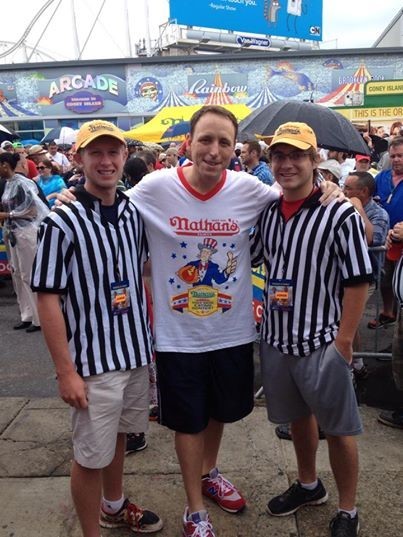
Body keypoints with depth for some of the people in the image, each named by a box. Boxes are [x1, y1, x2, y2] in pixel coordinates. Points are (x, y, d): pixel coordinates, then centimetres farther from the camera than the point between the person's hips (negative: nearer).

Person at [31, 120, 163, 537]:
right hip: (93, 361, -6)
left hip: (135, 352, 6)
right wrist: (66, 372, -15)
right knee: (91, 454, 9)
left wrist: (148, 336, 12)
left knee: (119, 435, 24)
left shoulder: (133, 212, 3)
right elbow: (48, 299, -14)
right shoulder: (62, 221, -16)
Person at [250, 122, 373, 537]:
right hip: (275, 338, 6)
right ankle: (308, 485, 46)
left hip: (322, 342, -5)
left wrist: (343, 341, -14)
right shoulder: (267, 213, 3)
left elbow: (358, 282, -13)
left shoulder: (340, 214, -13)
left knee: (338, 428, 11)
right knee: (297, 417, 23)